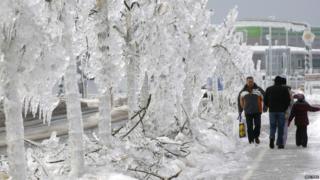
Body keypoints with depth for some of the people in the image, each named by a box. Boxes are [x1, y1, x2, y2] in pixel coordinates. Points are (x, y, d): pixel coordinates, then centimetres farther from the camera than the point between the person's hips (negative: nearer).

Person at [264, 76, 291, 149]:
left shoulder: (269, 89, 7)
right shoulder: (285, 89, 1)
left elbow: (265, 101, 7)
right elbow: (288, 100, -4)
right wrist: (285, 108, 9)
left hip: (272, 111, 2)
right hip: (281, 111, -2)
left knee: (272, 126, 9)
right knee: (281, 127, 4)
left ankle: (272, 137, -18)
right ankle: (280, 143, 3)